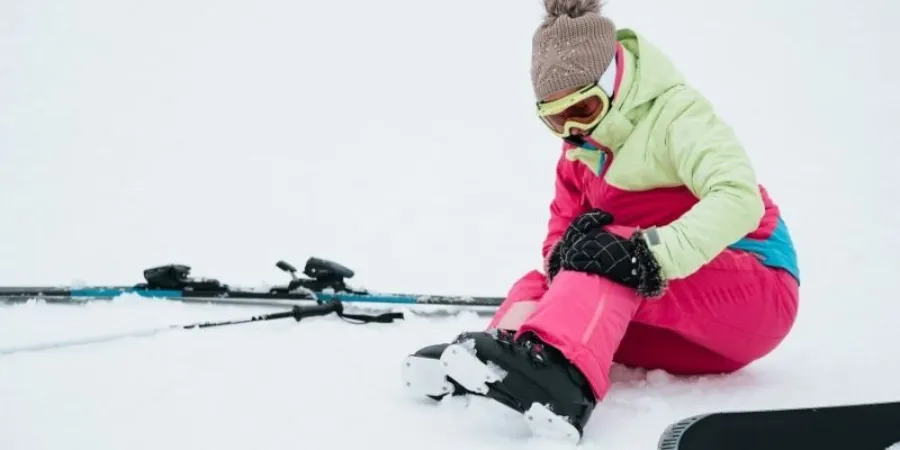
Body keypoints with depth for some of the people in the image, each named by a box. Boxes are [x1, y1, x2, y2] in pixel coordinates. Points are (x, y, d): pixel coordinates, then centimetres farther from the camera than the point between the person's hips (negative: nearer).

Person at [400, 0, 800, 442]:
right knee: (544, 284, -8)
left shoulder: (676, 112, -15)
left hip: (759, 294, -7)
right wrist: (566, 250, -22)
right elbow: (561, 229, 3)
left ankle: (558, 370, -56)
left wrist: (653, 255, -42)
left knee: (612, 258, -31)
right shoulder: (582, 150, 7)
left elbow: (738, 196, -30)